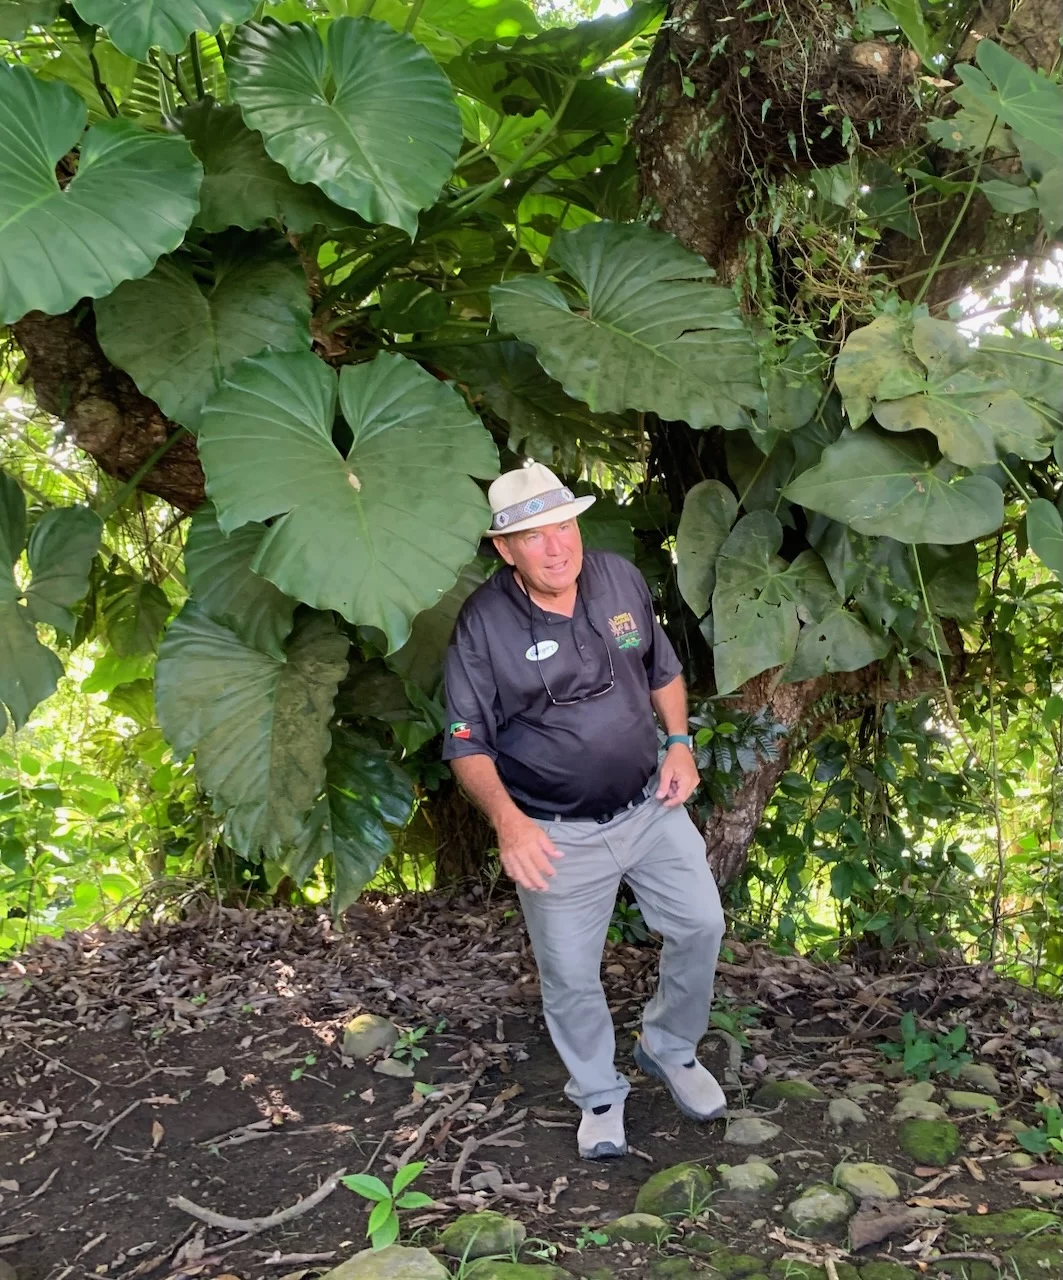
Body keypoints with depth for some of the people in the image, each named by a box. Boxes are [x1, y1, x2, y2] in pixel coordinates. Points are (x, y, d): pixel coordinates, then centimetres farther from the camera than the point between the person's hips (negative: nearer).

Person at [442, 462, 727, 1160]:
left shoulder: (620, 578, -6)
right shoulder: (484, 625, -19)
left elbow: (664, 669, 10)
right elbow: (468, 745, -14)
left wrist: (679, 744, -4)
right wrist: (508, 820, -30)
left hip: (651, 805, 4)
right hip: (558, 836, -4)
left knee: (700, 925, 13)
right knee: (571, 978, 10)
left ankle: (671, 1049, 41)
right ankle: (600, 1095, 37)